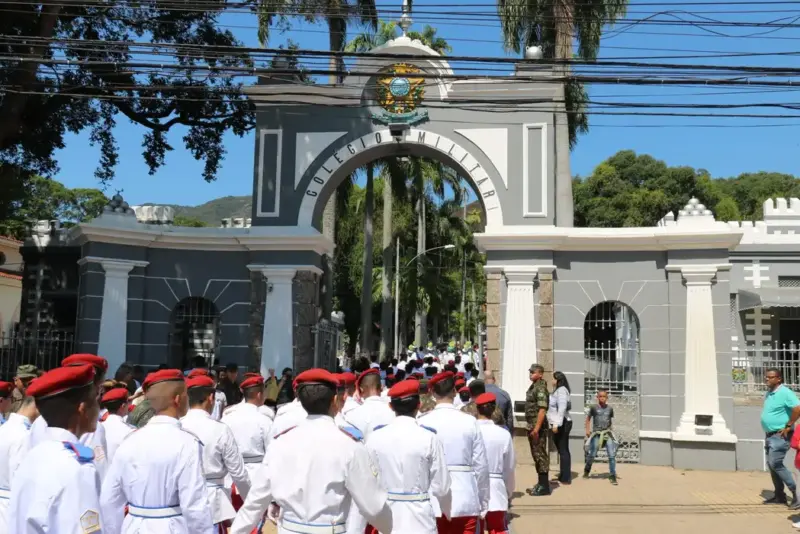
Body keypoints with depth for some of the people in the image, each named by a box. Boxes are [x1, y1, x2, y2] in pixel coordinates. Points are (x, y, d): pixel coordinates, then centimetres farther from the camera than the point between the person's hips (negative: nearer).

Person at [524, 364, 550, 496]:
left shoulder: (541, 388, -15)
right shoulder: (533, 387, 15)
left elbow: (542, 409, -24)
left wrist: (536, 428, -27)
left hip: (538, 426, -10)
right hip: (532, 426, 10)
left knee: (540, 455, -6)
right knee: (536, 455, 15)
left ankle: (544, 486, -2)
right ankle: (540, 483, 22)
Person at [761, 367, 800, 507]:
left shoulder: (785, 393, -16)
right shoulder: (768, 393, 12)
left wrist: (788, 426, -21)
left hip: (780, 436, -9)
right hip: (769, 435, 9)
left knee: (775, 464, -13)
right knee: (771, 465, 11)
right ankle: (779, 495, 20)